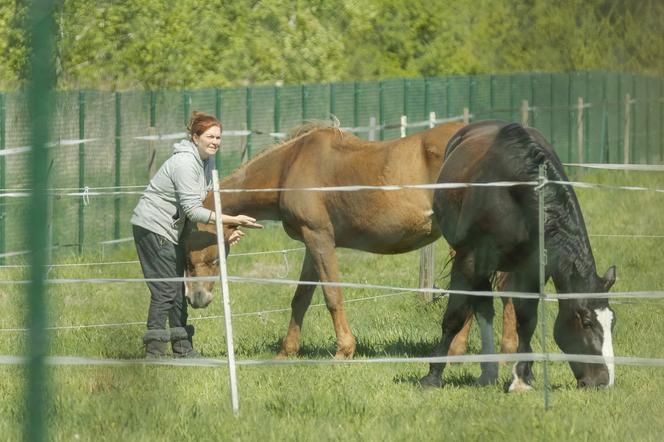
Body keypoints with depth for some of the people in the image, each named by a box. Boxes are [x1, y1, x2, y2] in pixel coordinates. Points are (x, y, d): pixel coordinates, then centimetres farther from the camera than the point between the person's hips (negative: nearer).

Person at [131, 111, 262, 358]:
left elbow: (207, 203, 14)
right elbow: (193, 210, -27)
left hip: (172, 230, 10)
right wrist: (233, 221, -29)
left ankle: (183, 350, 20)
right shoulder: (185, 163, -24)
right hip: (152, 228, -10)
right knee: (165, 290, -10)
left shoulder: (207, 161, 6)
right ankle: (154, 353, -9)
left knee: (178, 290, 13)